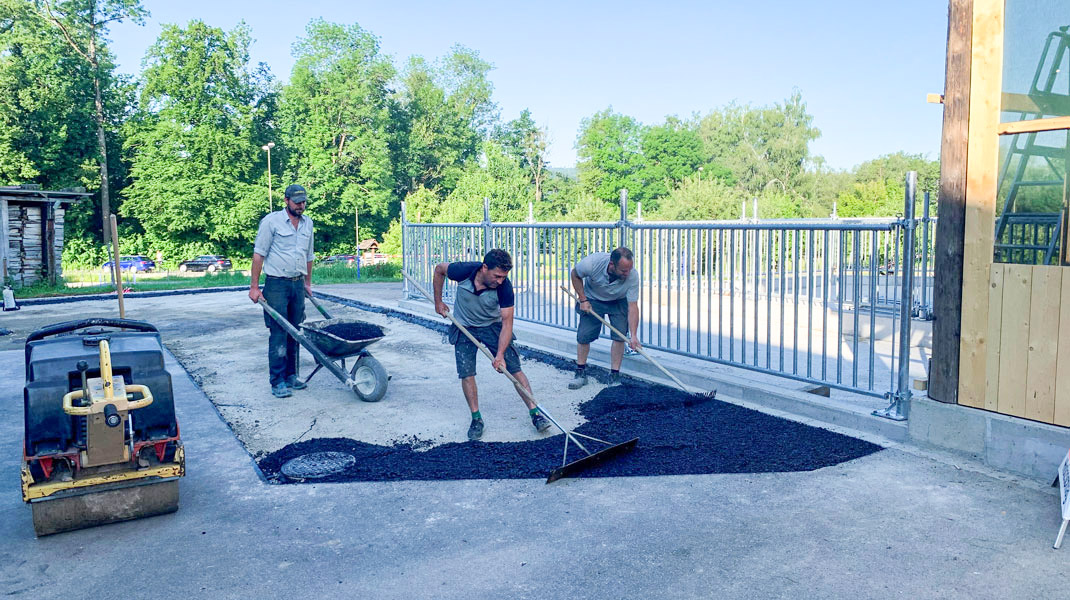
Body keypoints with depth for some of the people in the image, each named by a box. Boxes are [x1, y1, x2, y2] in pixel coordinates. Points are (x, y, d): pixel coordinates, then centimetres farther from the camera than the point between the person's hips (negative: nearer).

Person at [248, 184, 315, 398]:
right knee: (278, 334, -7)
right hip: (277, 285, -6)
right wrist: (254, 287, -10)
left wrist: (308, 283, 23)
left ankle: (291, 376, 19)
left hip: (298, 284, 6)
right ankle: (278, 382, -3)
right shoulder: (271, 221, -7)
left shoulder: (307, 223, 11)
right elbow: (259, 254, -7)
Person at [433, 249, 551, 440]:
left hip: (493, 326, 0)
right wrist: (438, 302, -2)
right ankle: (476, 418, 7)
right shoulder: (463, 271, -28)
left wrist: (500, 354, -33)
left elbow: (507, 323, -25)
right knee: (466, 373, -8)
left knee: (515, 368, -6)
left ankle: (534, 412, 1)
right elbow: (439, 269, -6)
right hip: (464, 327, 0)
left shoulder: (504, 286, -29)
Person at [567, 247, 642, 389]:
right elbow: (575, 274, -13)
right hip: (593, 299, 0)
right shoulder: (592, 263, -37)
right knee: (583, 335, -4)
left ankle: (614, 376, -1)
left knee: (620, 336, -12)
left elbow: (633, 307, -29)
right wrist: (583, 300, -15)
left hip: (619, 302, 0)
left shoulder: (632, 275, -34)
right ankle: (580, 373, 13)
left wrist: (633, 335, -36)